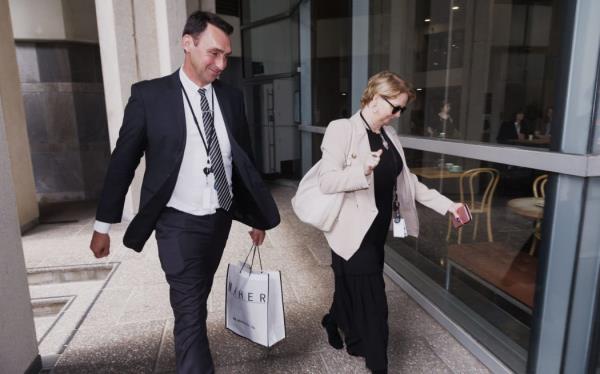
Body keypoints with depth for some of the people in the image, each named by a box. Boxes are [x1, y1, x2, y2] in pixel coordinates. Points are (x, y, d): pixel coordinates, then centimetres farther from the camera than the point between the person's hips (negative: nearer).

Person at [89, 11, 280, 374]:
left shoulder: (231, 97, 2)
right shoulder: (150, 95, -9)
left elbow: (244, 159, 8)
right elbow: (122, 162, -4)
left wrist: (256, 215, 11)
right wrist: (103, 225, 0)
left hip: (221, 219, 4)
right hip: (179, 223, -4)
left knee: (197, 301, 22)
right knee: (190, 311, -2)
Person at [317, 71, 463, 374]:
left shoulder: (389, 134, 7)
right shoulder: (342, 129, -14)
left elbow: (406, 180, 10)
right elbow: (326, 182, -19)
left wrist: (446, 204, 3)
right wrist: (362, 169, -35)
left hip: (378, 228, 7)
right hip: (354, 230, -7)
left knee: (355, 289, 21)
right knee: (372, 301, 0)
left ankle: (335, 322, 49)